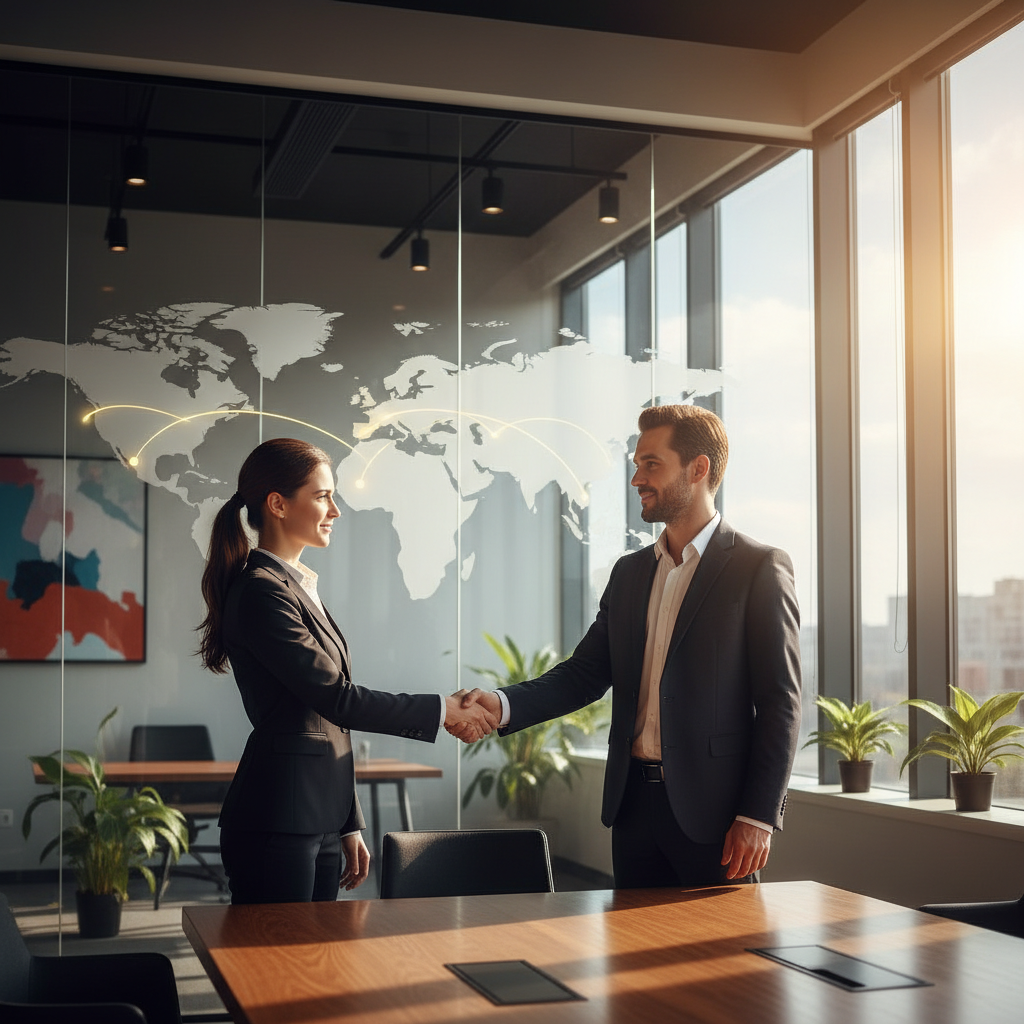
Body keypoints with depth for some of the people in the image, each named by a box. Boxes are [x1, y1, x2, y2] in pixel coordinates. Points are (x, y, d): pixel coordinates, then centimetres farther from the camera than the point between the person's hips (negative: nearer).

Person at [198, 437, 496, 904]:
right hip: (276, 827, -9)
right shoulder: (260, 590, -12)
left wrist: (349, 826, 18)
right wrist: (440, 710, -10)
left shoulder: (300, 586, 17)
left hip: (320, 821, 9)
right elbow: (336, 698, -17)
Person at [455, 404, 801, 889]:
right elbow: (585, 673, 11)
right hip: (634, 803, 6)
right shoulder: (629, 572, 15)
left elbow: (780, 704, -8)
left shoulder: (759, 568, -5)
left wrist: (758, 816, -14)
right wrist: (504, 704, -6)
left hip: (712, 811, -6)